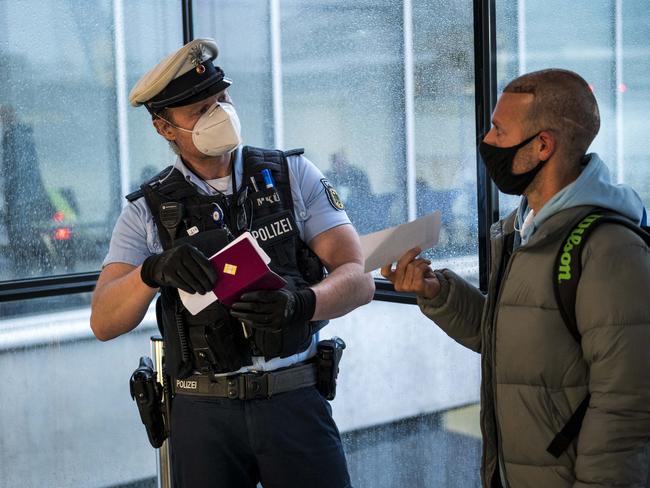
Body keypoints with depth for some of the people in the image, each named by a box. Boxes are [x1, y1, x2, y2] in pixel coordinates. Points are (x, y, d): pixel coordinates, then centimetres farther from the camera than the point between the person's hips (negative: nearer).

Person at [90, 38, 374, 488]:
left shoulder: (293, 175, 1)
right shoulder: (149, 210, 2)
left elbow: (359, 281, -6)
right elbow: (104, 323, -8)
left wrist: (302, 304, -28)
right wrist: (154, 271, -29)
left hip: (294, 400, 0)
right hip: (203, 412, 1)